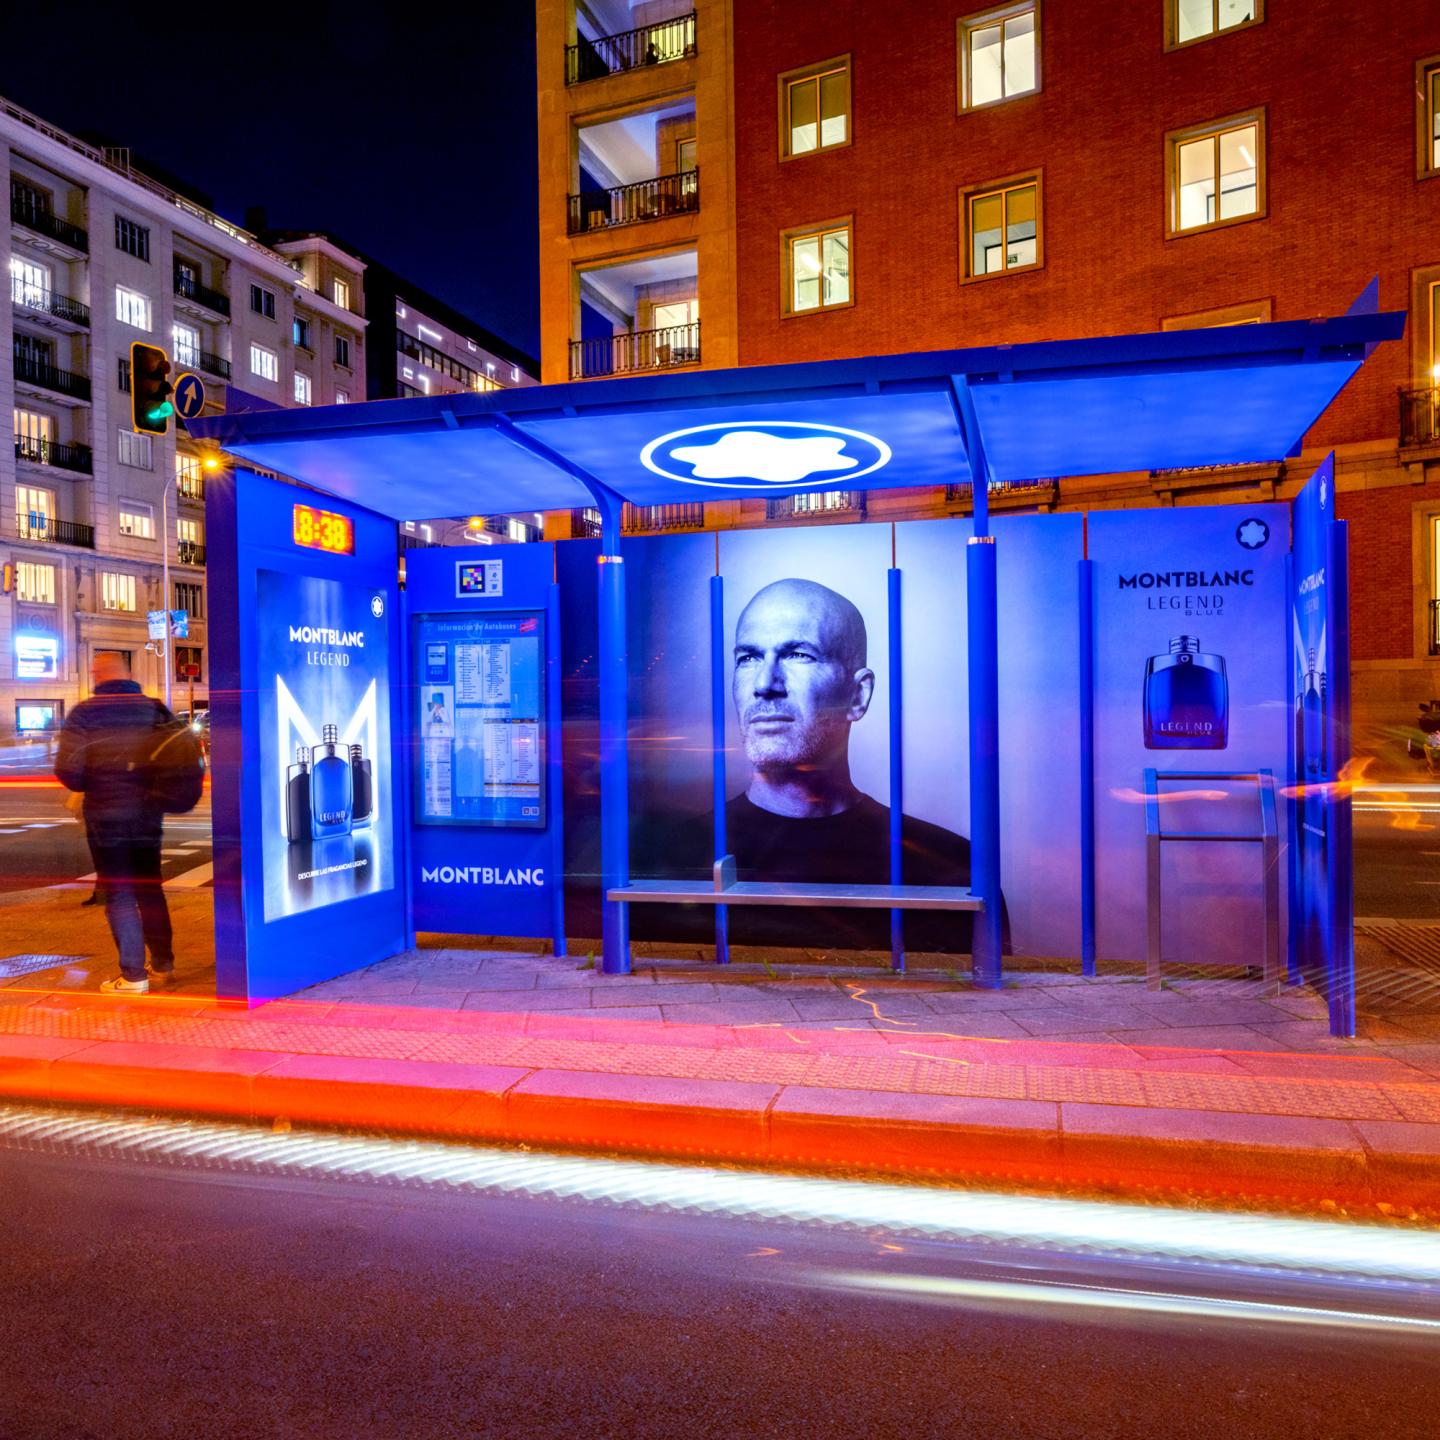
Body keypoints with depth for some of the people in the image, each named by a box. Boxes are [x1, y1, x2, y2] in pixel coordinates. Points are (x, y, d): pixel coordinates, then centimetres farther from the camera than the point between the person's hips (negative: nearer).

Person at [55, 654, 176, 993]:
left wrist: (87, 786, 7)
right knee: (150, 889, 18)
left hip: (106, 816, -4)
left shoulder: (84, 713, -8)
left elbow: (68, 770, -14)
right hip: (148, 816, 4)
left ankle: (134, 975, 5)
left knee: (119, 895, 4)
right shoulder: (155, 710, 2)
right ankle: (163, 962, 25)